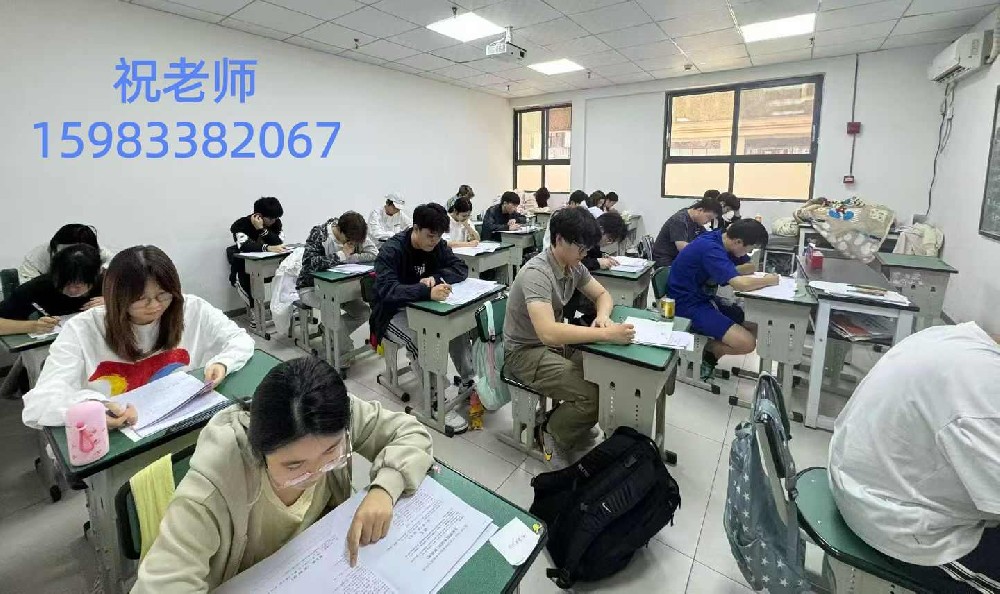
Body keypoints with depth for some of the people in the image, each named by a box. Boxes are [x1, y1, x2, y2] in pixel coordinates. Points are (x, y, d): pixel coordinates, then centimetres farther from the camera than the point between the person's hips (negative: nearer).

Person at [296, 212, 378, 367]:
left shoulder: (355, 235, -10)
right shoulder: (319, 234, -24)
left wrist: (348, 257, -27)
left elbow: (374, 253, -17)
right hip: (312, 287, -5)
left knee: (364, 311, -13)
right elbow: (309, 263, -37)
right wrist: (341, 255, -32)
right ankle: (343, 357, -17)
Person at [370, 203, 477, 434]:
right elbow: (387, 290, -36)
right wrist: (427, 292, -52)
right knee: (420, 340, -33)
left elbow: (461, 269, -6)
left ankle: (469, 383, -2)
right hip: (393, 313, -6)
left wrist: (436, 278, -27)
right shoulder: (391, 250, -22)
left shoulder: (437, 245, -3)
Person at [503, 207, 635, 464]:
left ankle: (578, 431, 18)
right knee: (593, 395, -22)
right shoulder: (536, 273, -29)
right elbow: (548, 333, -40)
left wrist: (602, 316, -14)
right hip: (525, 352, -8)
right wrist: (606, 334, -40)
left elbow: (603, 295, 10)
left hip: (556, 344, 8)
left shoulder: (574, 267, -2)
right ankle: (555, 434, 8)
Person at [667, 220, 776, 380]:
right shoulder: (710, 248, -26)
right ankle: (703, 348, 8)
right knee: (746, 343, -18)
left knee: (755, 325, 6)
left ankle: (710, 355, 16)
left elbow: (750, 266, 10)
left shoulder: (722, 238, 2)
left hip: (701, 297, 10)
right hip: (687, 305, -10)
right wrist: (769, 280, -15)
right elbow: (740, 284, -34)